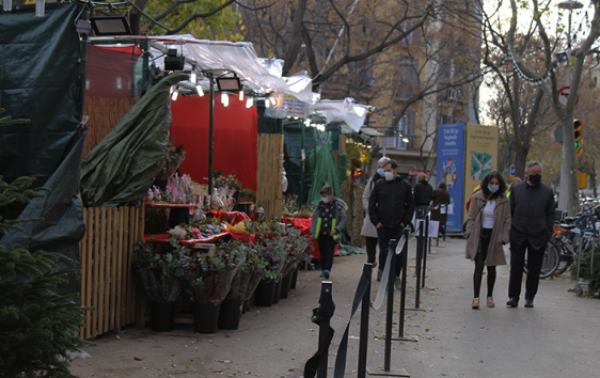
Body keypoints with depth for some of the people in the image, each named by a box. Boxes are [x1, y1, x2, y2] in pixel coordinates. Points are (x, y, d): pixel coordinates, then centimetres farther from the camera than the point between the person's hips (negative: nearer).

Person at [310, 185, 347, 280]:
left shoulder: (338, 205, -2)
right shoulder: (320, 205, 7)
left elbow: (343, 219, 3)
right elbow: (314, 218, 14)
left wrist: (336, 229, -10)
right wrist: (313, 231, 7)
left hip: (331, 234, -4)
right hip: (321, 233, 4)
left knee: (329, 252, -11)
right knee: (322, 253, 10)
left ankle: (327, 269, -18)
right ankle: (323, 270, 21)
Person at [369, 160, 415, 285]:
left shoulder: (405, 185, 5)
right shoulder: (379, 184, 3)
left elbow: (411, 205, 11)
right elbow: (371, 204, 7)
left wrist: (405, 221, 1)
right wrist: (375, 221, -2)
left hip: (399, 227, 0)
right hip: (383, 226, 0)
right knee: (384, 251, 4)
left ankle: (396, 276, 13)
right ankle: (382, 270, 25)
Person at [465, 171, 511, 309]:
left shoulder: (503, 201, 3)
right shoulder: (477, 197, 1)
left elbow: (507, 221, 7)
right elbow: (471, 217, 5)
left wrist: (503, 237, -2)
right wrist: (469, 234, -3)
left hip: (494, 237, 1)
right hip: (479, 235, -1)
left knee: (491, 267, 10)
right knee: (479, 265, -10)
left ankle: (490, 296, 24)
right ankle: (476, 297, -9)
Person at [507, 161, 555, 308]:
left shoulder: (547, 191, 6)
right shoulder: (516, 189, 7)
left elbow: (550, 214, 8)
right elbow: (510, 211, 10)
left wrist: (548, 232, 0)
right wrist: (509, 230, 3)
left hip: (538, 236, 0)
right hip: (518, 235, 0)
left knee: (534, 269, 5)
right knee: (516, 267, 0)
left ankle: (529, 298, 14)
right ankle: (513, 297, 6)